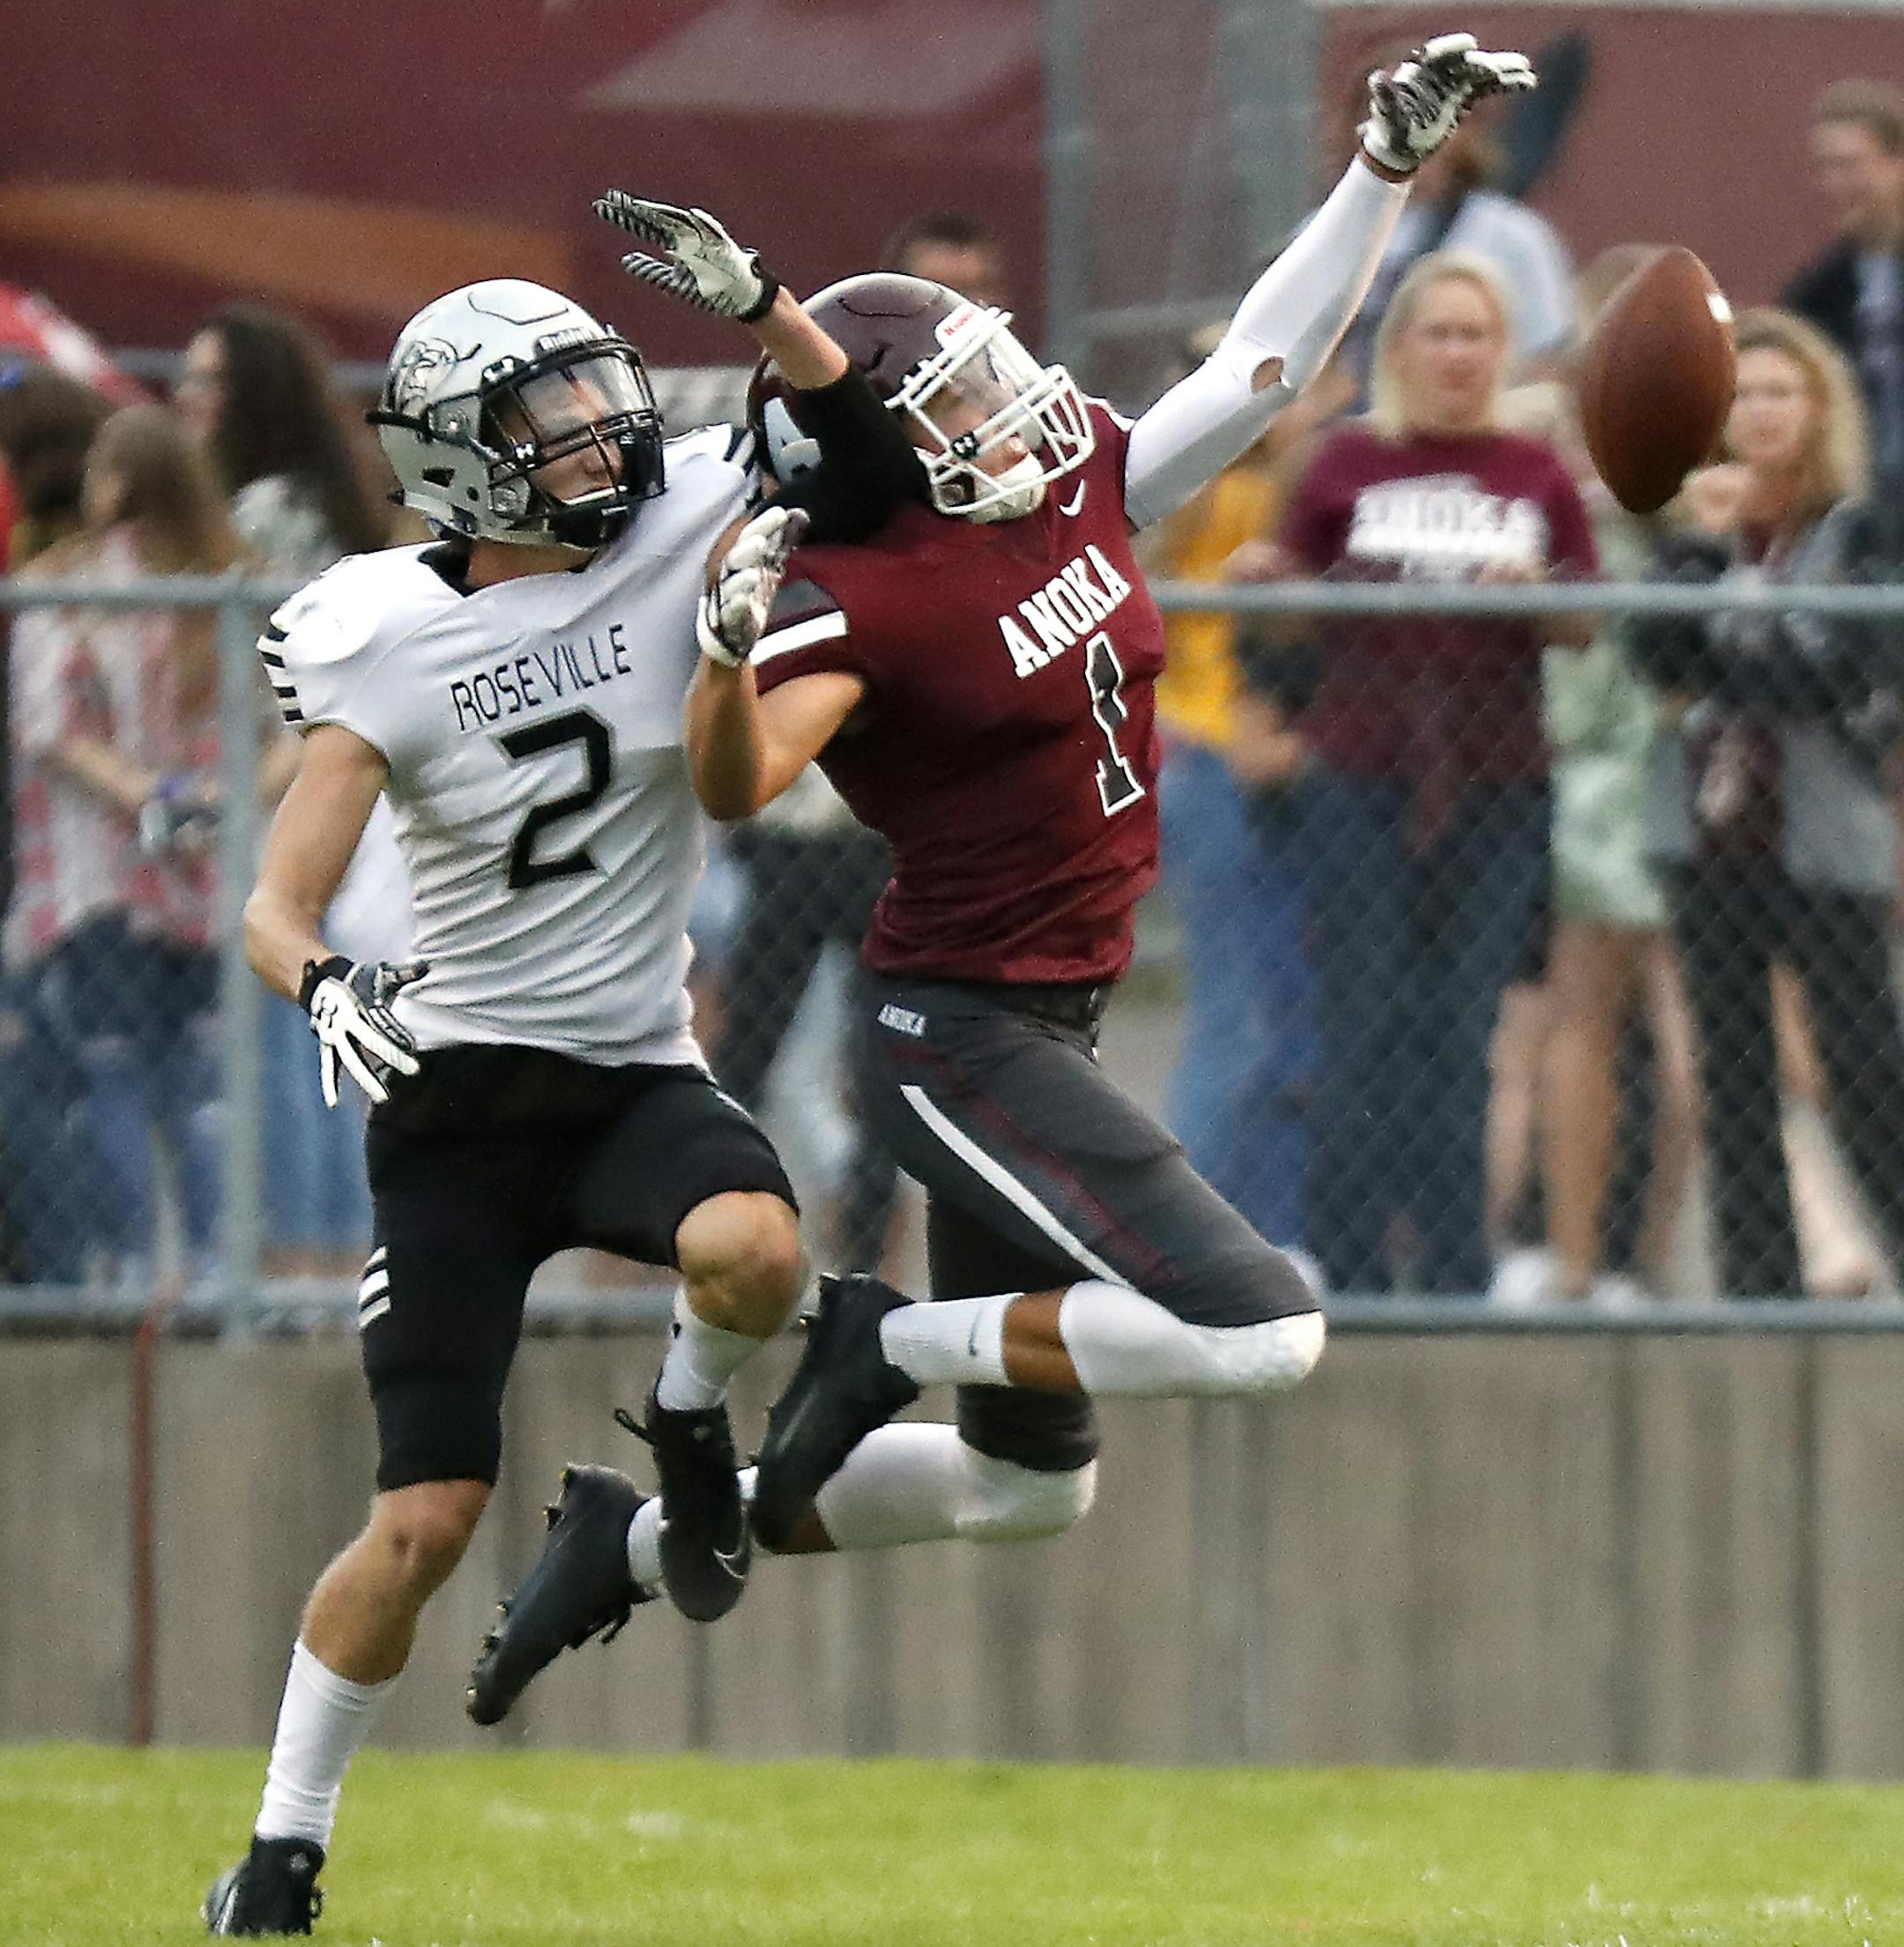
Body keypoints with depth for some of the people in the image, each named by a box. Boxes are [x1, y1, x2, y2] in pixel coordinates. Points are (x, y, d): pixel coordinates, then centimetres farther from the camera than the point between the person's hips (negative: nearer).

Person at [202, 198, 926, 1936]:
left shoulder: (672, 537, -2)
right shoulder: (386, 642, -8)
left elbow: (876, 474, -6)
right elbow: (278, 908, -10)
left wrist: (754, 302, -18)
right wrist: (325, 988, -32)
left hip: (638, 1074, 2)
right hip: (458, 1091, -2)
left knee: (753, 1250, -35)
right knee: (427, 1521, -7)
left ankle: (689, 1423, 1)